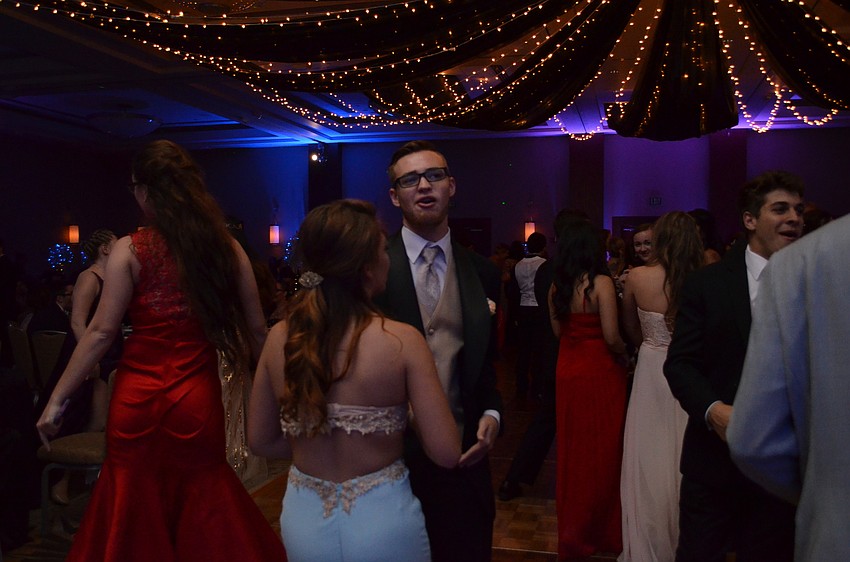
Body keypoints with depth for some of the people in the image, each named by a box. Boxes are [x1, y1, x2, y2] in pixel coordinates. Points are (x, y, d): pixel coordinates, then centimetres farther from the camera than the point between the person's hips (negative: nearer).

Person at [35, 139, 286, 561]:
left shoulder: (130, 250, -6)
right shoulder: (226, 247, 0)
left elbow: (101, 332, -8)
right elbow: (256, 329, 2)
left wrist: (57, 400, 0)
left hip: (138, 398, -2)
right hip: (199, 399, 2)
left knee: (134, 511, 17)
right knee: (205, 512, 18)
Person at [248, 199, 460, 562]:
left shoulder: (280, 338, -9)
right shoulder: (402, 340, -20)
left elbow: (261, 441, 2)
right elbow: (446, 454, -17)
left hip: (302, 519, 3)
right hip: (382, 521, -2)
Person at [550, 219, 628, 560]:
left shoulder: (556, 286, 0)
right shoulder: (601, 283, -16)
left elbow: (558, 330, 6)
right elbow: (611, 336, -18)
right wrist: (624, 356, 0)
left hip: (568, 371, 5)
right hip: (600, 372, -5)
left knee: (573, 449, 17)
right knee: (602, 449, 10)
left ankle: (573, 530, 32)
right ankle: (602, 530, 25)